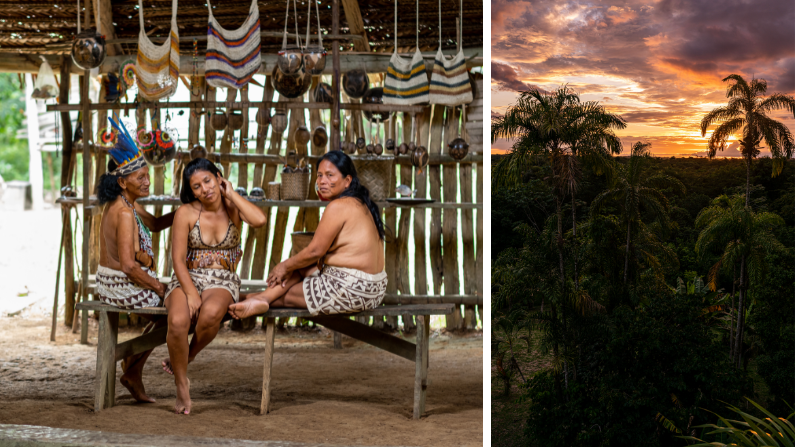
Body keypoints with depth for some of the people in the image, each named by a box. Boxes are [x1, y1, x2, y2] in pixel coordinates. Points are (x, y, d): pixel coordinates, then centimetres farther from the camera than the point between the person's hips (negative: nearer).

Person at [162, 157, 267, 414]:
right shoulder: (186, 213, 1)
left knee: (211, 312, -38)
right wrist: (191, 293, -18)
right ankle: (181, 385, -14)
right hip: (187, 279, 0)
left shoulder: (233, 208, 4)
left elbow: (259, 220, -20)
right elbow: (178, 260, -3)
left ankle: (186, 358, -7)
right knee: (178, 320, -35)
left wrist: (231, 194, -8)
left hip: (223, 282, 0)